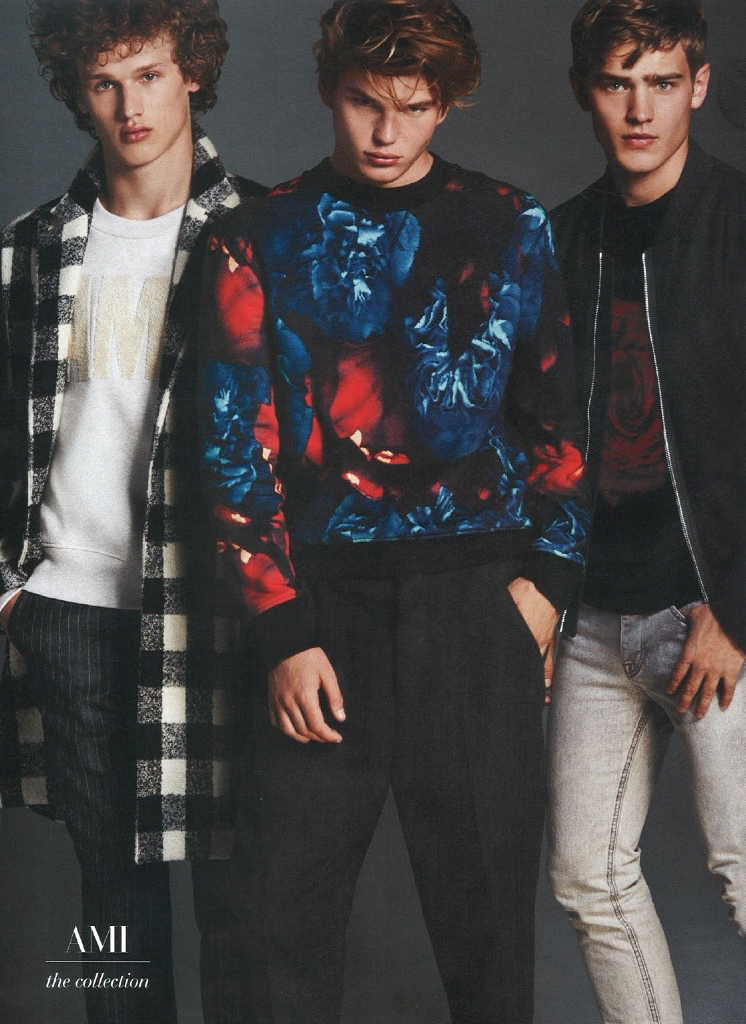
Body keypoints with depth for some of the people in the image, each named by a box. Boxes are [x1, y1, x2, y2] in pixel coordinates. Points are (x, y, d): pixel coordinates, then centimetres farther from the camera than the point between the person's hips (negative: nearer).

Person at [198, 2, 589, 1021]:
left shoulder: (509, 226, 8)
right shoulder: (261, 239, 5)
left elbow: (559, 413, 10)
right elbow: (238, 442, 1)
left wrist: (547, 574, -2)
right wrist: (284, 633, -5)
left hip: (481, 603, 0)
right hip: (323, 603, 0)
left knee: (486, 894, 6)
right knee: (290, 899, 4)